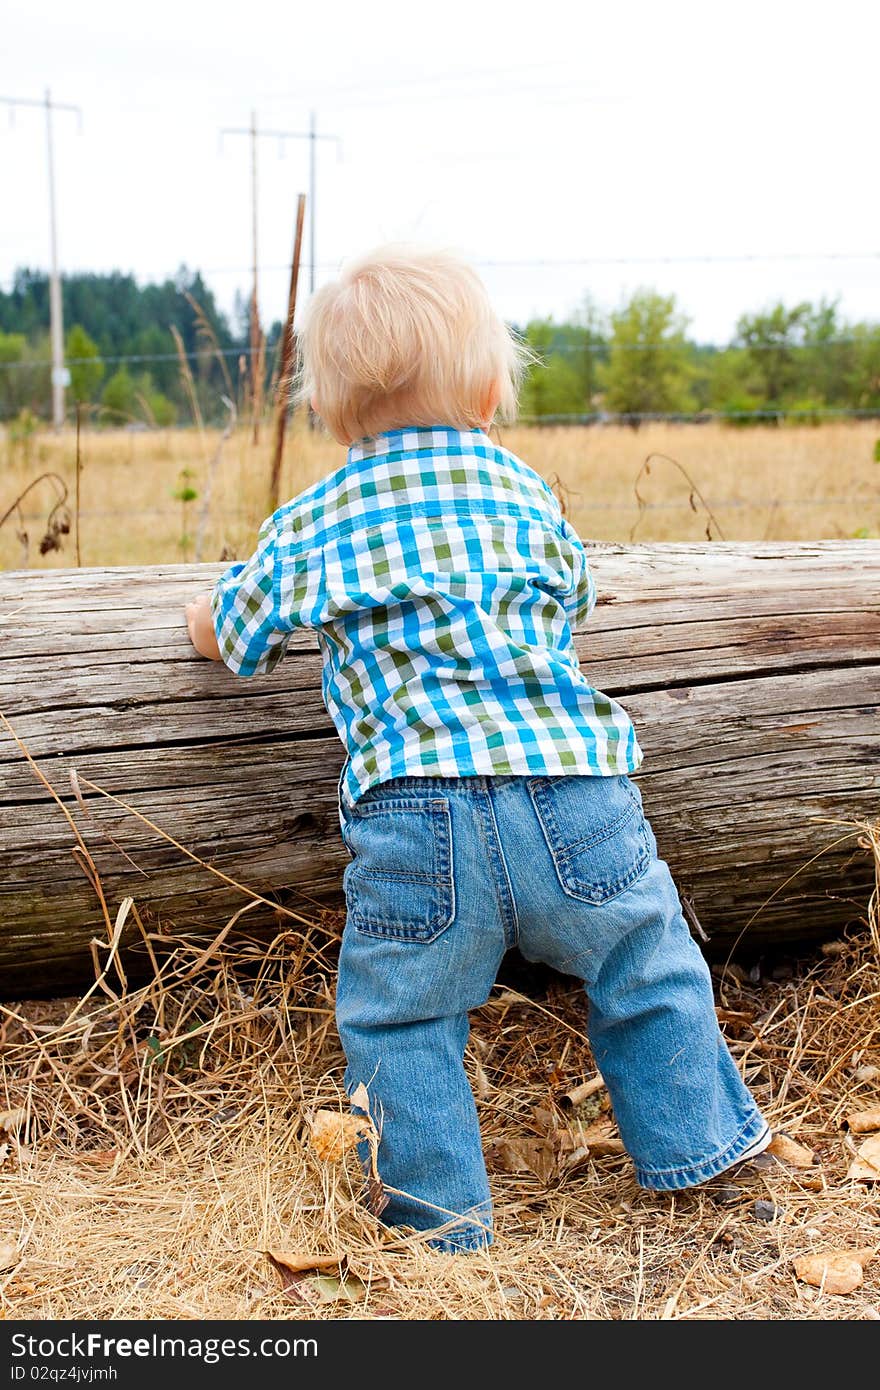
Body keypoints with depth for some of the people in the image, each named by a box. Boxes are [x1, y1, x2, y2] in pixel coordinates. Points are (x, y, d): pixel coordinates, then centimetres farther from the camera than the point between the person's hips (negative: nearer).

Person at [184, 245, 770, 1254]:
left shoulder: (311, 524, 11)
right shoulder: (528, 493, 16)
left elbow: (230, 638, 24)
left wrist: (205, 614, 48)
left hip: (416, 817, -2)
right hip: (572, 789, 2)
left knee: (398, 1018, 15)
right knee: (645, 969, 22)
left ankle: (440, 1213, 20)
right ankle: (693, 1142, 34)